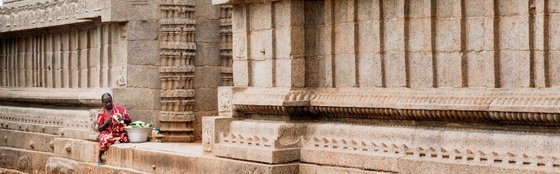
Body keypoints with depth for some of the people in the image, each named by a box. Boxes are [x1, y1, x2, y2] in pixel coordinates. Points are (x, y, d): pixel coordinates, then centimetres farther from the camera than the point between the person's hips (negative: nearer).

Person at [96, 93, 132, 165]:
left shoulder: (119, 108, 4)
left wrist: (122, 119, -17)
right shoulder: (101, 113, 7)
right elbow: (99, 129, 6)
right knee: (104, 140, -33)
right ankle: (99, 156, -9)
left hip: (120, 133, 0)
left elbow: (129, 121, 4)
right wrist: (106, 123, -12)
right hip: (108, 133, 0)